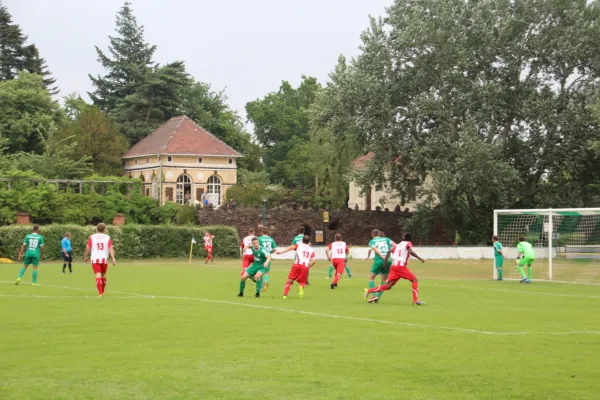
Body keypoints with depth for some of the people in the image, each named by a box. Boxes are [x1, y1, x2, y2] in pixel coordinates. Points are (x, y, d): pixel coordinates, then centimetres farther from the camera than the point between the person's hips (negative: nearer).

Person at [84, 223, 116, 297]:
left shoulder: (92, 237, 3)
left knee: (98, 275, -8)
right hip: (104, 259, 1)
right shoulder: (107, 237, 2)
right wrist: (113, 259, -11)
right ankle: (102, 292, 30)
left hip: (95, 259, -1)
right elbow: (110, 248, -6)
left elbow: (88, 248, 1)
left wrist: (85, 257, 14)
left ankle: (100, 293, -19)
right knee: (103, 275, 18)